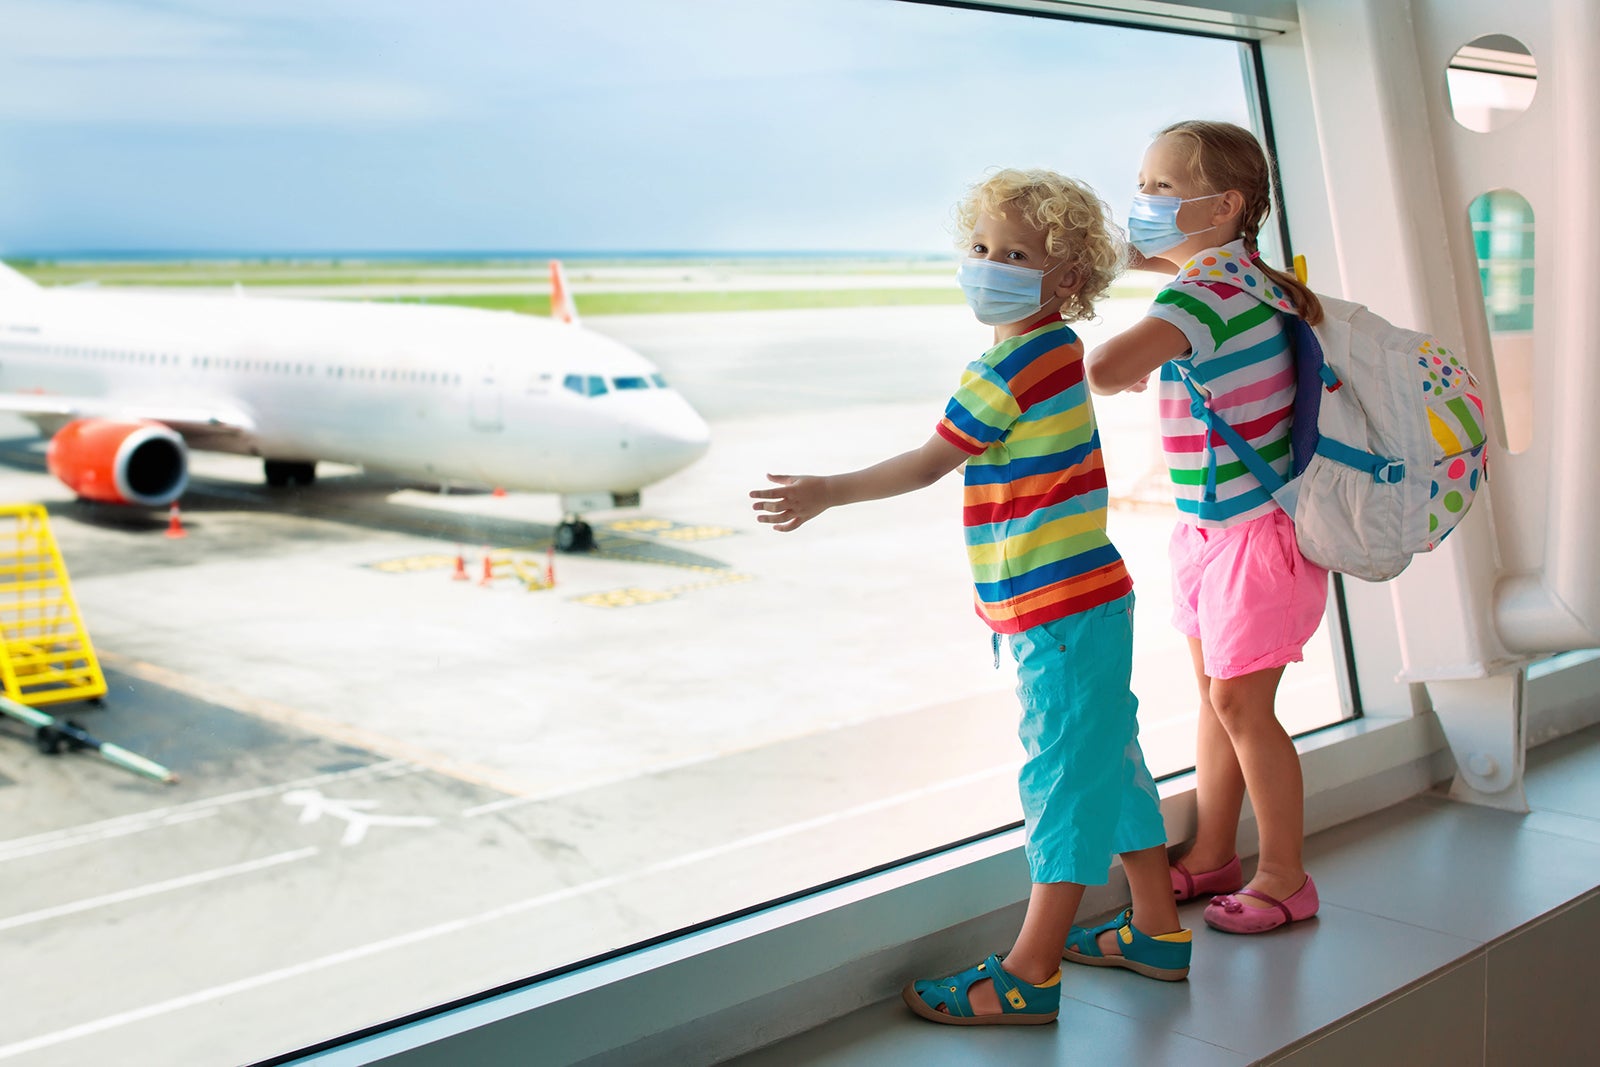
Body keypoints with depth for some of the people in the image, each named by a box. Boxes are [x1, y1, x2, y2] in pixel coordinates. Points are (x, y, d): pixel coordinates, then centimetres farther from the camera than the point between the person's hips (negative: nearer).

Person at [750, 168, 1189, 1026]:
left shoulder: (1009, 366, -17)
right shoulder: (1058, 349, 13)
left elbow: (928, 463, -14)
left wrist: (828, 491, -7)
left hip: (1057, 610, -10)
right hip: (1084, 600, 10)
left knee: (1065, 772, -4)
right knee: (1104, 762, 18)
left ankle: (1029, 974, 3)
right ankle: (1158, 930, 30)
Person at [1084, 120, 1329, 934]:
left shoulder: (1207, 290, -25)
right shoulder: (1235, 272, 6)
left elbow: (1105, 369, -38)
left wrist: (1122, 370, -17)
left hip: (1259, 528, -10)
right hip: (1208, 525, 10)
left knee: (1240, 702, -1)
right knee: (1214, 692, 16)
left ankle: (1284, 877, 15)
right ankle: (1212, 857, 30)